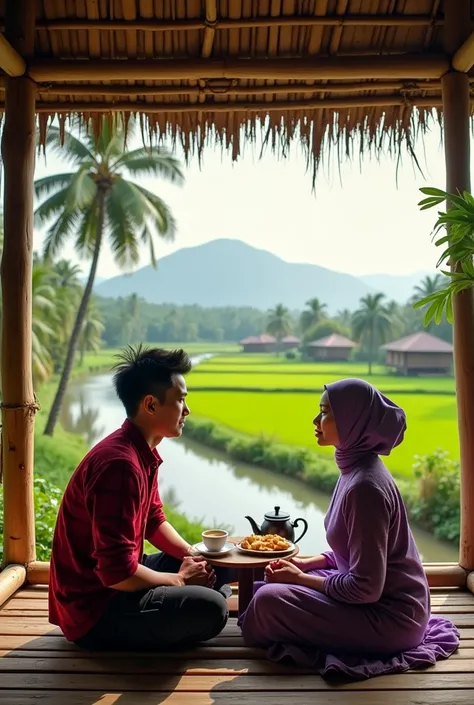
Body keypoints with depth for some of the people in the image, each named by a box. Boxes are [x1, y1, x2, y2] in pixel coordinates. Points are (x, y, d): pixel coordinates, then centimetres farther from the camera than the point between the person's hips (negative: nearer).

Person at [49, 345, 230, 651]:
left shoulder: (142, 452, 3)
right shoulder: (121, 464, -29)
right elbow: (117, 572, -31)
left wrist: (192, 555, -1)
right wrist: (179, 580, -15)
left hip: (113, 580, 10)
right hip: (94, 606, -9)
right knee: (211, 610, -25)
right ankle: (116, 634, -4)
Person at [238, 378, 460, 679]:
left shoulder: (365, 487, -28)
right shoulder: (357, 468, 2)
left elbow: (366, 589, -26)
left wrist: (301, 579, -14)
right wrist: (306, 564, 2)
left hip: (390, 616, -9)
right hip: (383, 597, 9)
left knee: (268, 601, -18)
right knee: (274, 584, 13)